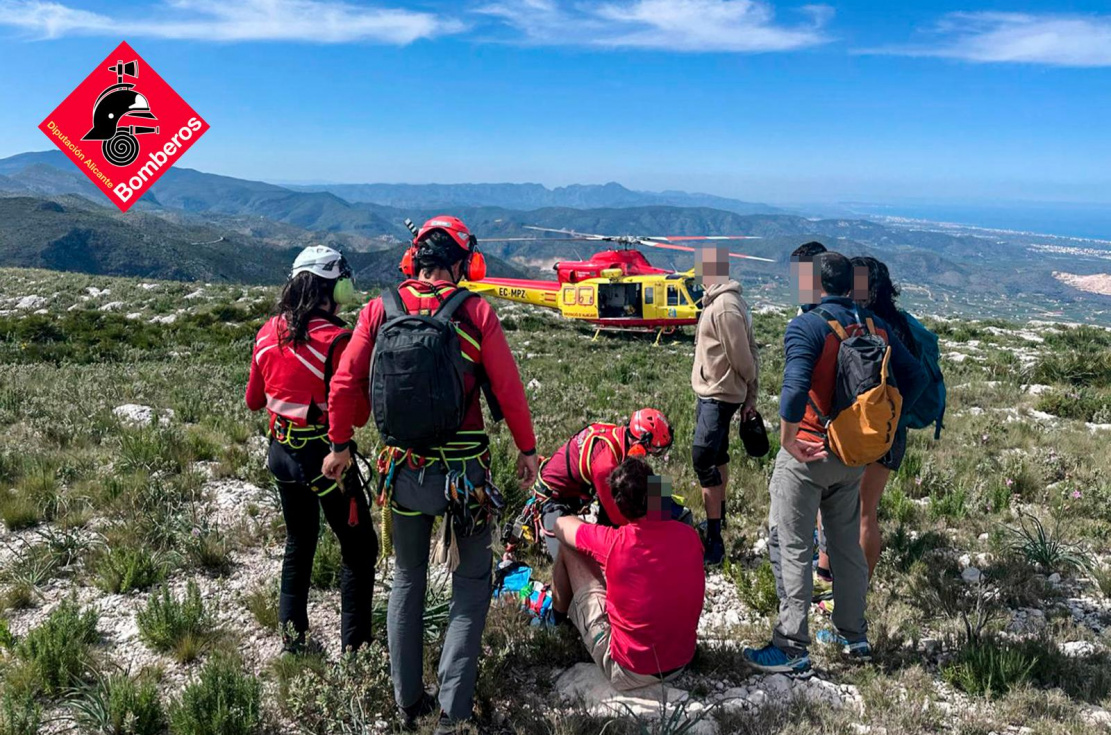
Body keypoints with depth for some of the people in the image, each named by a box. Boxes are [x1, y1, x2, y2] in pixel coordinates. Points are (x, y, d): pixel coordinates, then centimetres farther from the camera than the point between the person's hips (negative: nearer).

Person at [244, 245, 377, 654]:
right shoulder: (336, 340, -21)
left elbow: (254, 400, 9)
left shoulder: (268, 333, -1)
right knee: (359, 549, 8)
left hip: (282, 451, 7)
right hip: (325, 455, -6)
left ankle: (291, 632, 31)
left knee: (299, 542, 24)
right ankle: (355, 644, 11)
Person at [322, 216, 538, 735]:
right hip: (465, 467, -2)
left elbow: (345, 383, -2)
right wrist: (527, 449, 6)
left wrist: (340, 445, 11)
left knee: (407, 580, 20)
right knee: (471, 584, 13)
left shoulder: (380, 309, -3)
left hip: (404, 468, 3)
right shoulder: (476, 312, -9)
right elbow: (508, 389, -7)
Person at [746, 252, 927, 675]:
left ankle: (791, 649, 6)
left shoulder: (807, 327, -17)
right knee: (847, 545, 20)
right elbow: (915, 378, 8)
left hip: (807, 455, -7)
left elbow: (795, 388, -32)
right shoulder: (876, 327, 4)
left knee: (792, 550, 2)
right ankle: (853, 636, 32)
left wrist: (788, 438, -20)